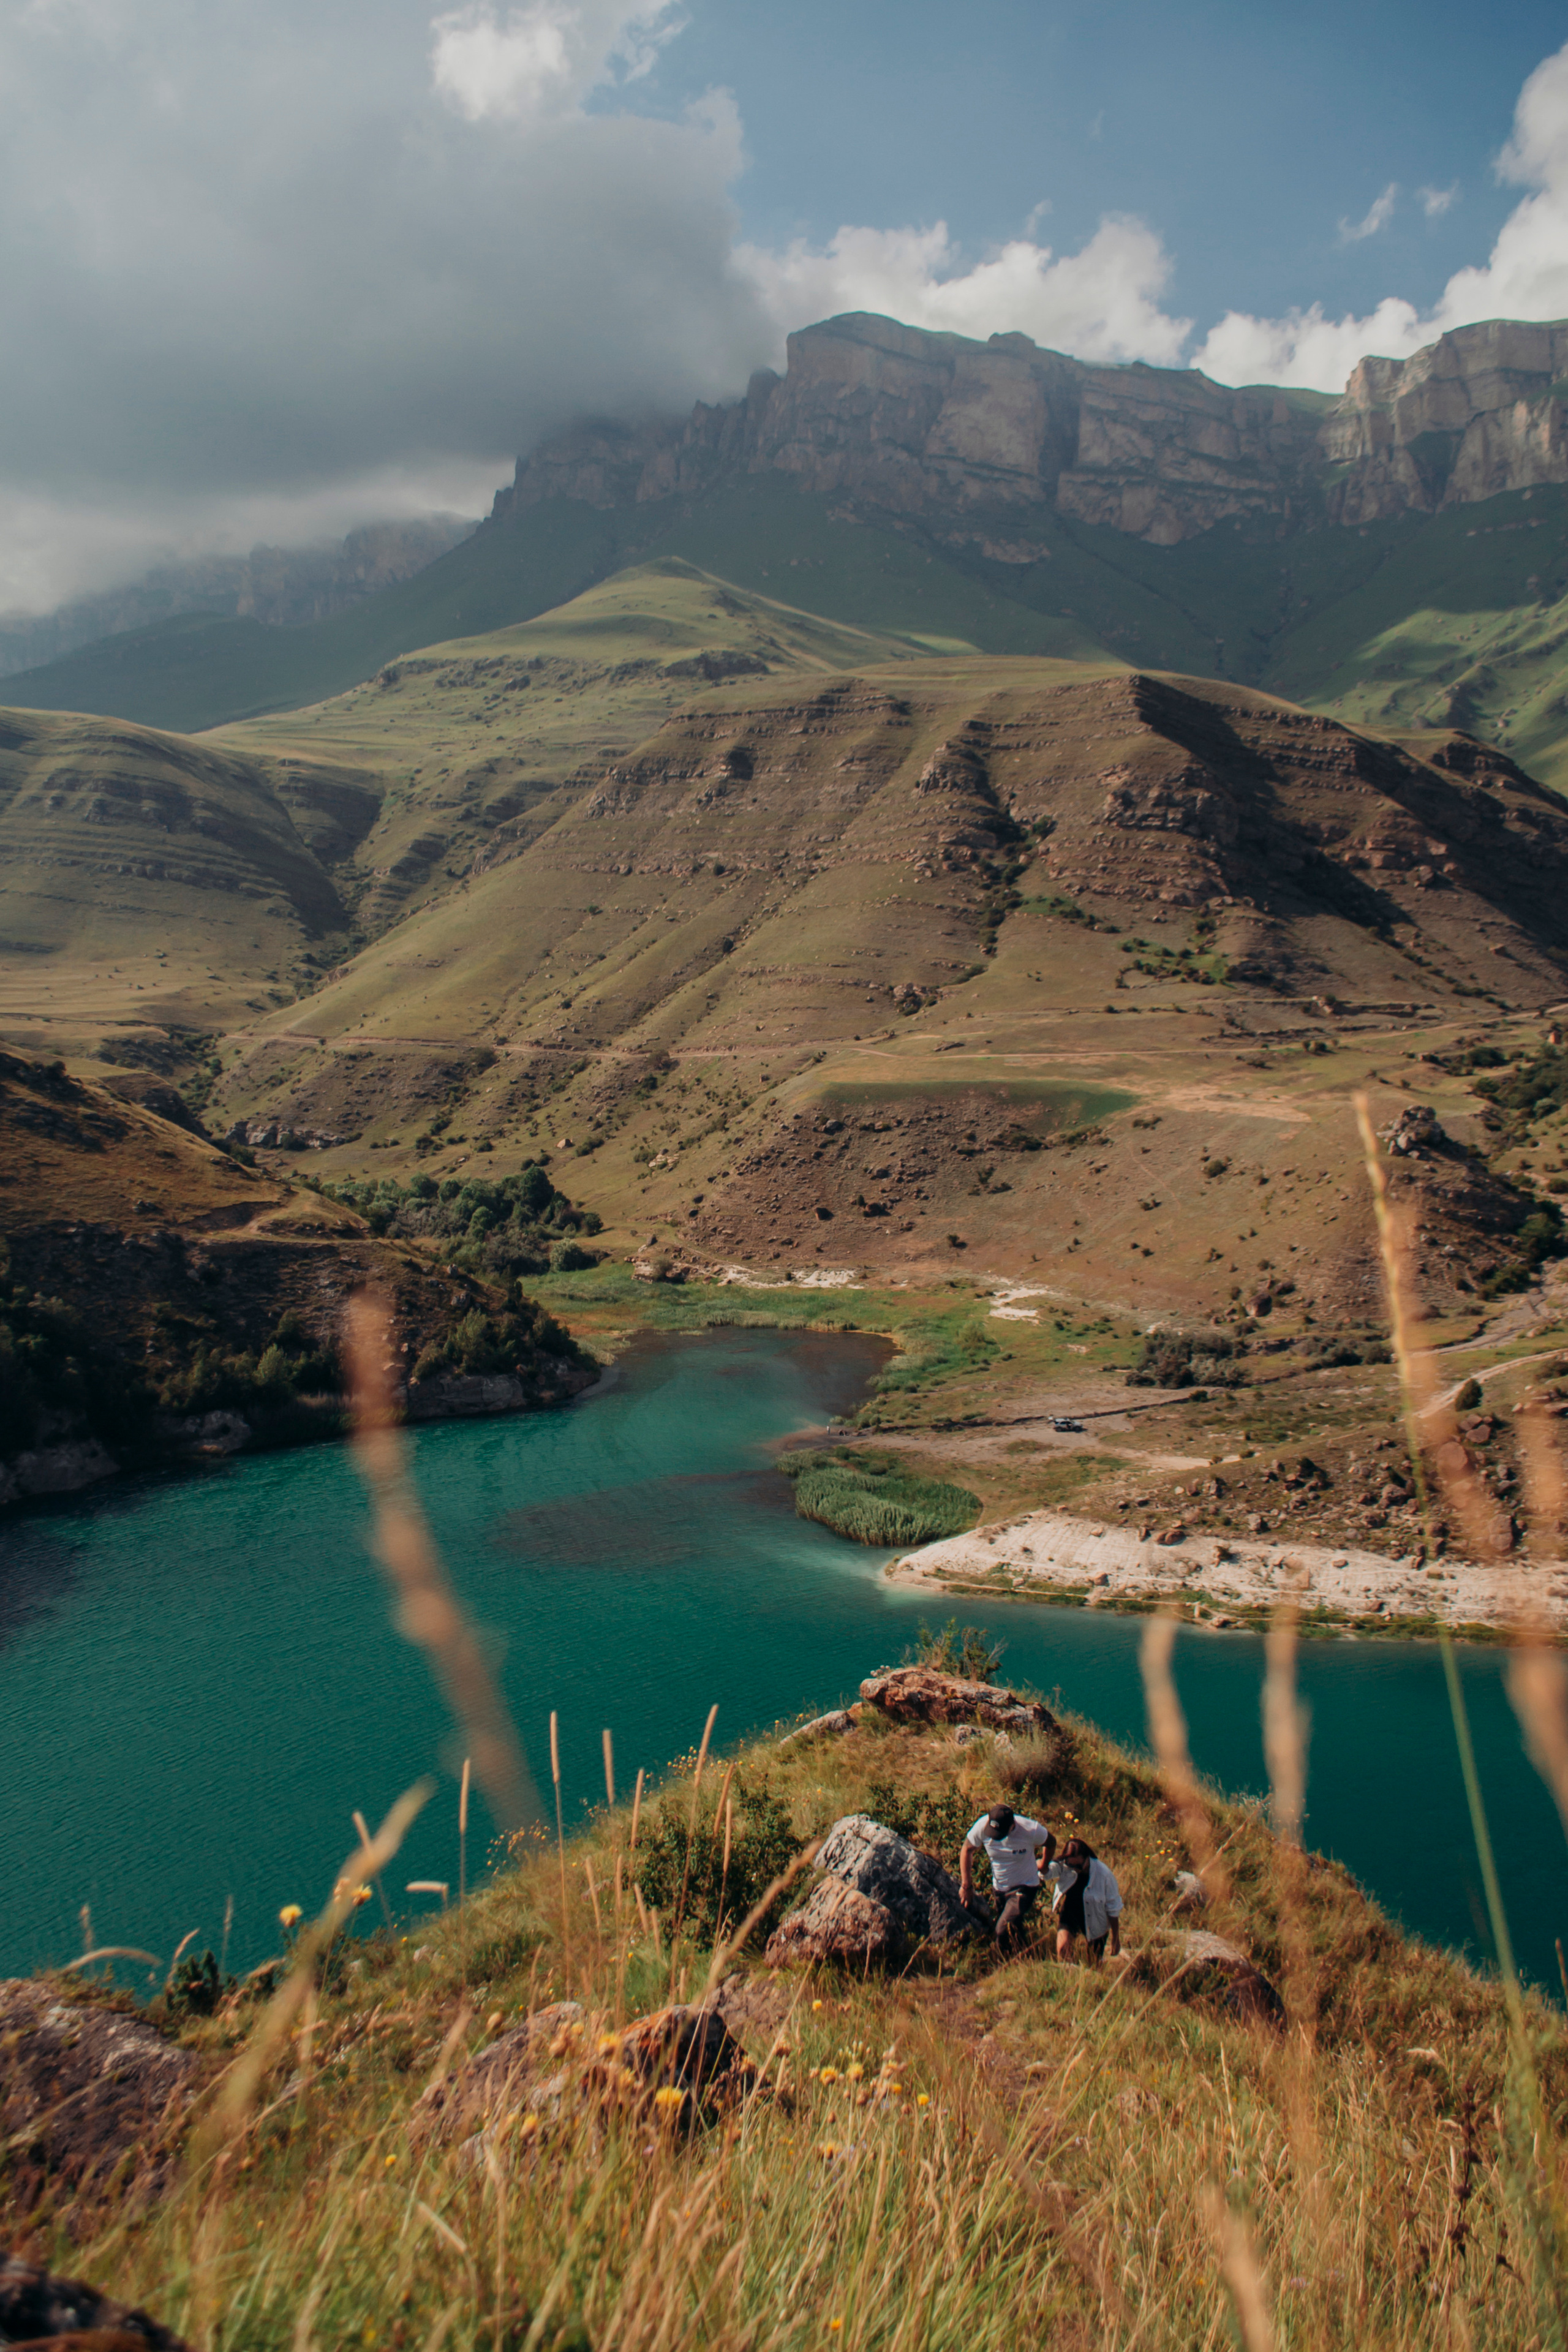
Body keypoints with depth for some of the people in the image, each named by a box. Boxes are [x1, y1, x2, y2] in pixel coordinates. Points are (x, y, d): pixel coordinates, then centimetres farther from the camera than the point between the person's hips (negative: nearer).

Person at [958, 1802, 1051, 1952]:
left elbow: (1051, 1843, -5)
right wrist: (966, 1885, -7)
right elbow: (967, 1850, -5)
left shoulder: (1031, 1830, -28)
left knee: (1005, 1931, -19)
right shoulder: (982, 1826, -24)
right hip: (999, 1888, 4)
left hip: (1025, 1888, -4)